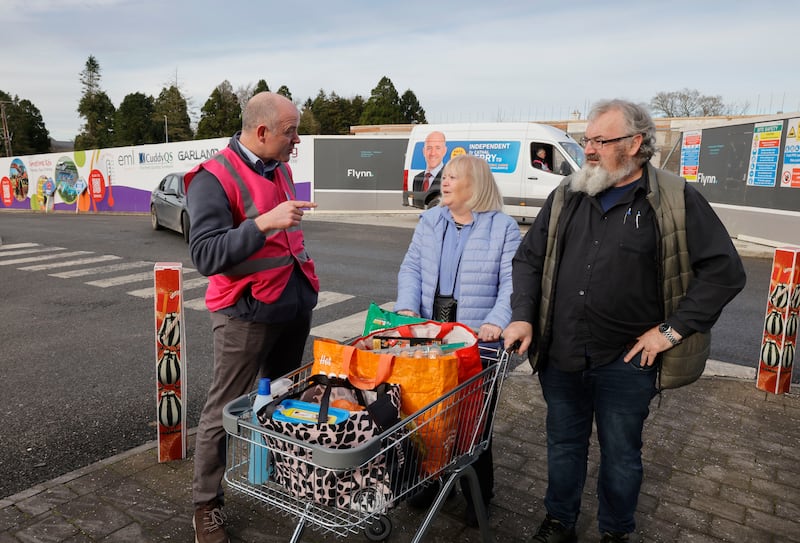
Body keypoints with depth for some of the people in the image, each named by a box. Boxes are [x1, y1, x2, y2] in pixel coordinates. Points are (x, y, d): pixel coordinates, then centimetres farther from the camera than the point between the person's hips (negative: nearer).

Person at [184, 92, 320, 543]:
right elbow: (205, 256, -22)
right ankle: (207, 506, 20)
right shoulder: (214, 178, -14)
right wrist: (263, 222, -32)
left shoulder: (280, 169, 11)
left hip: (296, 304, 8)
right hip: (247, 312, -7)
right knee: (225, 410, 4)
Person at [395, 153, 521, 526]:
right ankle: (428, 480, 35)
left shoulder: (503, 227, -4)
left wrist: (496, 322, -25)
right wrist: (406, 309, -11)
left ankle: (477, 493, 29)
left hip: (477, 341, -4)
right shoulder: (429, 221, 8)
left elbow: (512, 281, -10)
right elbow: (411, 269, 5)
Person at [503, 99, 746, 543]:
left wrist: (672, 329, -10)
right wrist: (523, 317, -3)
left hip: (626, 362, -3)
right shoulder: (566, 197, 4)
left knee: (620, 454, 15)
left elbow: (724, 270, -7)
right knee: (564, 444, 19)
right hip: (560, 356, 3)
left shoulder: (676, 201, -7)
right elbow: (529, 259, 9)